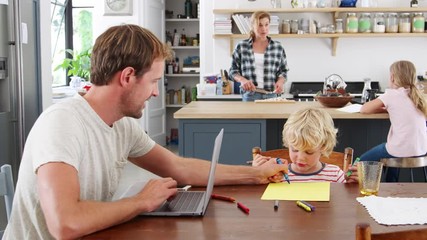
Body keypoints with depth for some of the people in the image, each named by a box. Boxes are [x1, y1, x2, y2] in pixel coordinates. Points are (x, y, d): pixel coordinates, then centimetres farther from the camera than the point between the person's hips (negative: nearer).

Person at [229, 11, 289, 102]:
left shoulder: (277, 47, 6)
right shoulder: (241, 47, 4)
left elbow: (283, 70, 12)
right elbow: (233, 70, 8)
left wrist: (280, 82, -9)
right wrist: (242, 80, -12)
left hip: (271, 95, 1)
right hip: (249, 95, -1)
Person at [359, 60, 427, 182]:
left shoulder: (392, 94, -8)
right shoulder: (417, 94, 7)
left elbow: (363, 109, -3)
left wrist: (385, 109, 11)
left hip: (401, 151, -6)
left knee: (363, 161, 15)